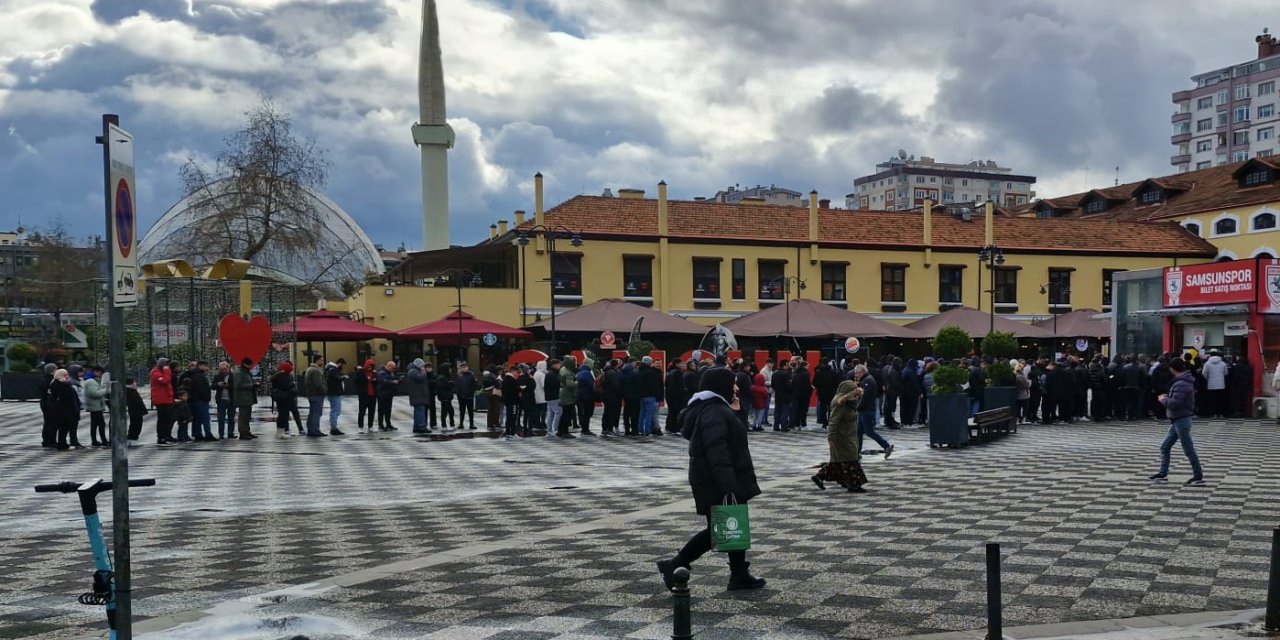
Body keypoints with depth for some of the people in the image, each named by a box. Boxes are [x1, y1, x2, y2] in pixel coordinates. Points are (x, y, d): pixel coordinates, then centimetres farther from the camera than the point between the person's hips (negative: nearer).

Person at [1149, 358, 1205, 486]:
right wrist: (1167, 397, 8)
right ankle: (1163, 474, 20)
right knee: (1164, 447, 14)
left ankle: (1199, 478, 6)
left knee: (1189, 450, -2)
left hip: (1181, 421, -10)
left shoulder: (1181, 384, -21)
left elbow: (1175, 403, -26)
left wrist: (1163, 399, -10)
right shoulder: (1185, 381, 11)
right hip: (1177, 421, 10)